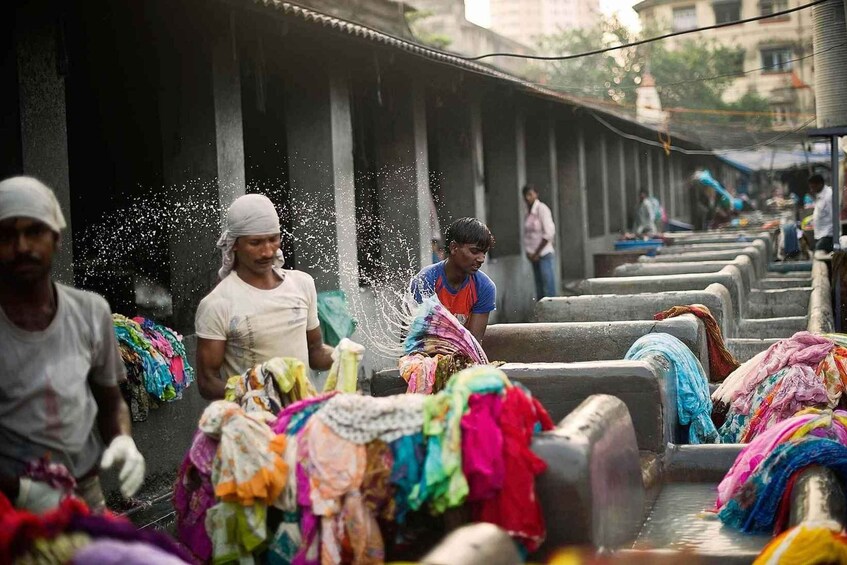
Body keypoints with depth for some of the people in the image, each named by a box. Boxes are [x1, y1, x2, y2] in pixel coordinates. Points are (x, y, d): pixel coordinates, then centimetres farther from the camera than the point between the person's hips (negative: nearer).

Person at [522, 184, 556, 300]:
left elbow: (549, 233, -15)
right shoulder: (529, 211, 14)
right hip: (534, 256, 7)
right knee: (539, 291, 7)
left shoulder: (542, 209, -9)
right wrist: (528, 252, 1)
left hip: (544, 255, -7)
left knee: (549, 290, -9)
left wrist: (537, 253, -12)